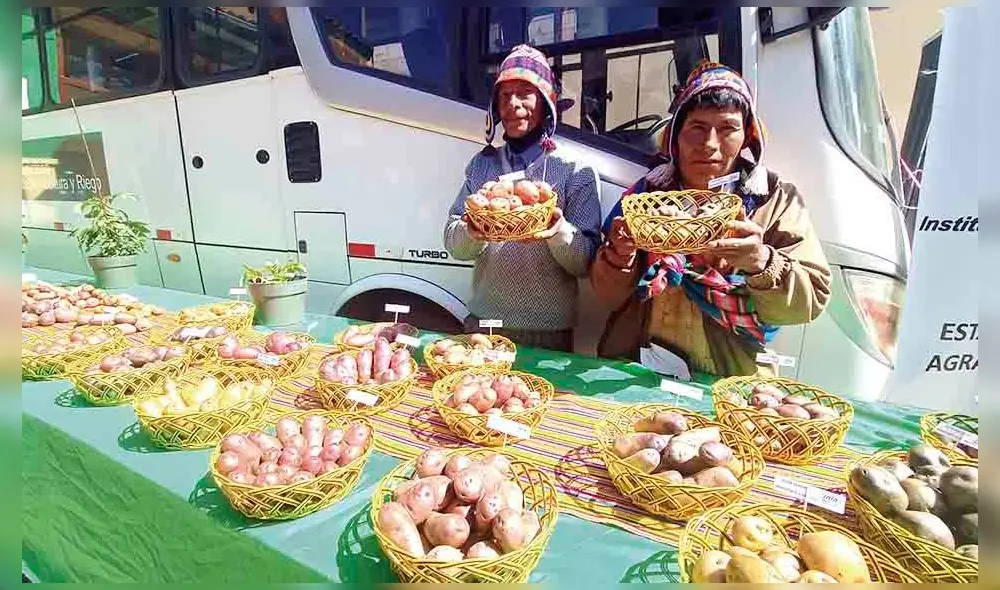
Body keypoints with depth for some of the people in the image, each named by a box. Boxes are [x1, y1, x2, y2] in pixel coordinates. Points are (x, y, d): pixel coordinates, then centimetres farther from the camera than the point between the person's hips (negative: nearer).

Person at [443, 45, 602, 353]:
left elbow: (586, 263, -8)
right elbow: (453, 243, 1)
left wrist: (558, 232, -27)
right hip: (481, 323, 3)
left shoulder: (576, 170, -4)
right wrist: (473, 233, -20)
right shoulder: (483, 164, 6)